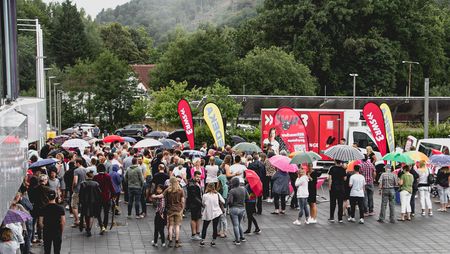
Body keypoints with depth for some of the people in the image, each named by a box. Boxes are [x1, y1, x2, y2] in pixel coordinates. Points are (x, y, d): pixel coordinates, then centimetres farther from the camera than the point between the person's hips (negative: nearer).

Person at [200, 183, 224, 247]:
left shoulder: (205, 196, -9)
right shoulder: (217, 194, -4)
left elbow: (203, 204, 1)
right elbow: (223, 202, 3)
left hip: (207, 213, -1)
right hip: (216, 212, 1)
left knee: (204, 227, 11)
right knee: (215, 227, 9)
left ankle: (202, 241, 9)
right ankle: (213, 241, 11)